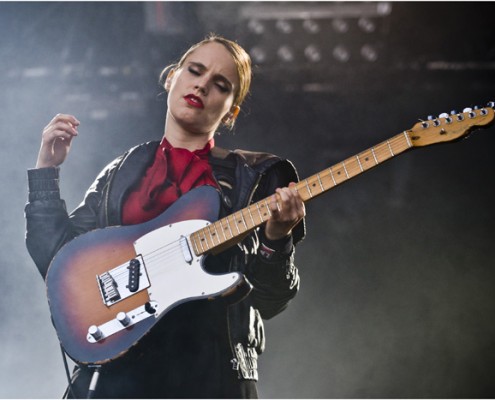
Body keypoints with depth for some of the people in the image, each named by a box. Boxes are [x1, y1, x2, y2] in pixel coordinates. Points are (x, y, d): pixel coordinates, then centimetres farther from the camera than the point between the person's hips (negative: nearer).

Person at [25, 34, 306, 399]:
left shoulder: (254, 177, 9)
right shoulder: (122, 173, 16)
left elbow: (269, 301, 3)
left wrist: (276, 240, -16)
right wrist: (47, 170, 10)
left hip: (208, 370, -1)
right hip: (115, 365, 2)